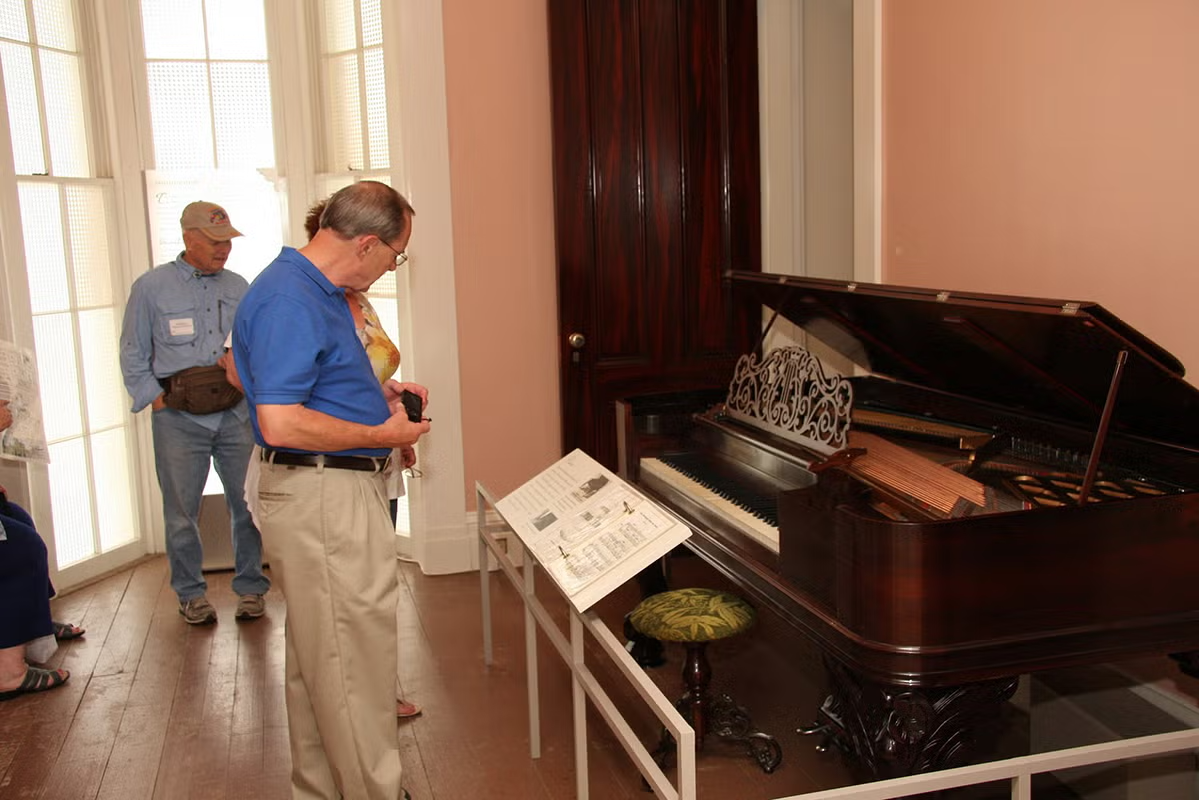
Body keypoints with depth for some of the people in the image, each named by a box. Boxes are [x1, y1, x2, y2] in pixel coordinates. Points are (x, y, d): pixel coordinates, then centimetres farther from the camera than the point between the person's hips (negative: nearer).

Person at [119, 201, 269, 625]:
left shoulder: (238, 287, 10)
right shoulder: (151, 287, 1)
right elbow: (133, 357, 4)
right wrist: (160, 404, -4)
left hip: (236, 414, 2)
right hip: (179, 418, -2)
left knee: (248, 504, 3)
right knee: (182, 511, 5)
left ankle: (250, 587, 18)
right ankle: (190, 593, 21)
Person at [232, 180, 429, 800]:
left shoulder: (316, 290, 12)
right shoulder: (289, 301, -21)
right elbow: (281, 423, -28)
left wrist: (378, 394, 12)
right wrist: (382, 434, -18)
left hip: (336, 492, 11)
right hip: (323, 498, -11)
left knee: (319, 654, 20)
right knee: (351, 659, 0)